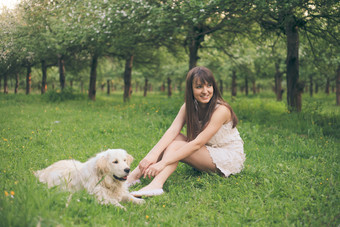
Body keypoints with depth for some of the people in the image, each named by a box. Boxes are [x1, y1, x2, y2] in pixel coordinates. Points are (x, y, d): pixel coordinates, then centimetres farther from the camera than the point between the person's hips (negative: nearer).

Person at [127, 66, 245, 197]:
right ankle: (134, 176, -23)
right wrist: (153, 155, -36)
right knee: (174, 138, -18)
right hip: (206, 153, 6)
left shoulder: (221, 110, -23)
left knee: (176, 145, -25)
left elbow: (197, 143, -31)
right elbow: (172, 131, -18)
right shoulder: (189, 106, -3)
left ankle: (156, 185, -48)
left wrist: (163, 162, -38)